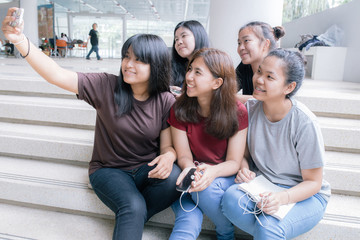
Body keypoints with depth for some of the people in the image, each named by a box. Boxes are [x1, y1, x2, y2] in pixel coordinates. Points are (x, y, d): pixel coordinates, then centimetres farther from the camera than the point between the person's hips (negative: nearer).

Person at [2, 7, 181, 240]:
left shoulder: (166, 101, -8)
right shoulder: (106, 86, -12)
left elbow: (168, 145, -4)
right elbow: (58, 75, -21)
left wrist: (168, 156, -29)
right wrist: (20, 40, -34)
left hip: (147, 169, 3)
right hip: (108, 170, -3)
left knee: (174, 177, -29)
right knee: (133, 205, -33)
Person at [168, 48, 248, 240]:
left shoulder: (237, 112, -11)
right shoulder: (179, 109, -7)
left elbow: (234, 162, -10)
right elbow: (183, 155, -5)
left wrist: (213, 171, -32)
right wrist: (190, 169, -30)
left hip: (224, 176, 1)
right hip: (192, 176, 0)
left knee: (207, 187, -33)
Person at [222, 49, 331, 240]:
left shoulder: (304, 123, -21)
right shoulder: (250, 109, -8)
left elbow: (313, 182, -12)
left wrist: (282, 198, -29)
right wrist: (244, 168, -15)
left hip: (306, 195, -4)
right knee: (231, 197, -27)